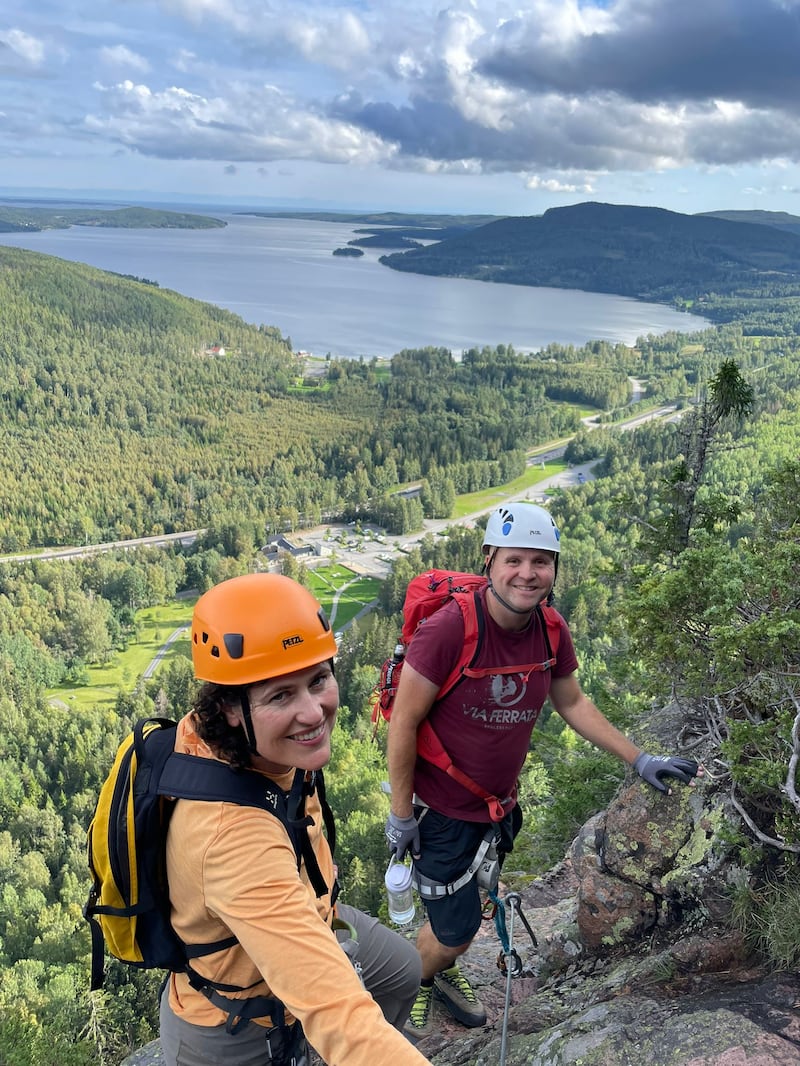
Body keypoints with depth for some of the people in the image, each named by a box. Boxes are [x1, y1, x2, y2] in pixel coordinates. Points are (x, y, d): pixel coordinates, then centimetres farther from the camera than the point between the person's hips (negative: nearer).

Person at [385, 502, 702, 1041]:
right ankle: (416, 983, 39)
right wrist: (400, 813, -15)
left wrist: (639, 759, 4)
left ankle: (445, 970, 55)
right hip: (442, 809, -5)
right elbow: (404, 721, -22)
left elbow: (572, 702, 6)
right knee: (455, 928, 4)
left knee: (475, 905, 23)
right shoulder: (449, 628, -30)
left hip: (499, 804, 5)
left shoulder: (552, 632, -11)